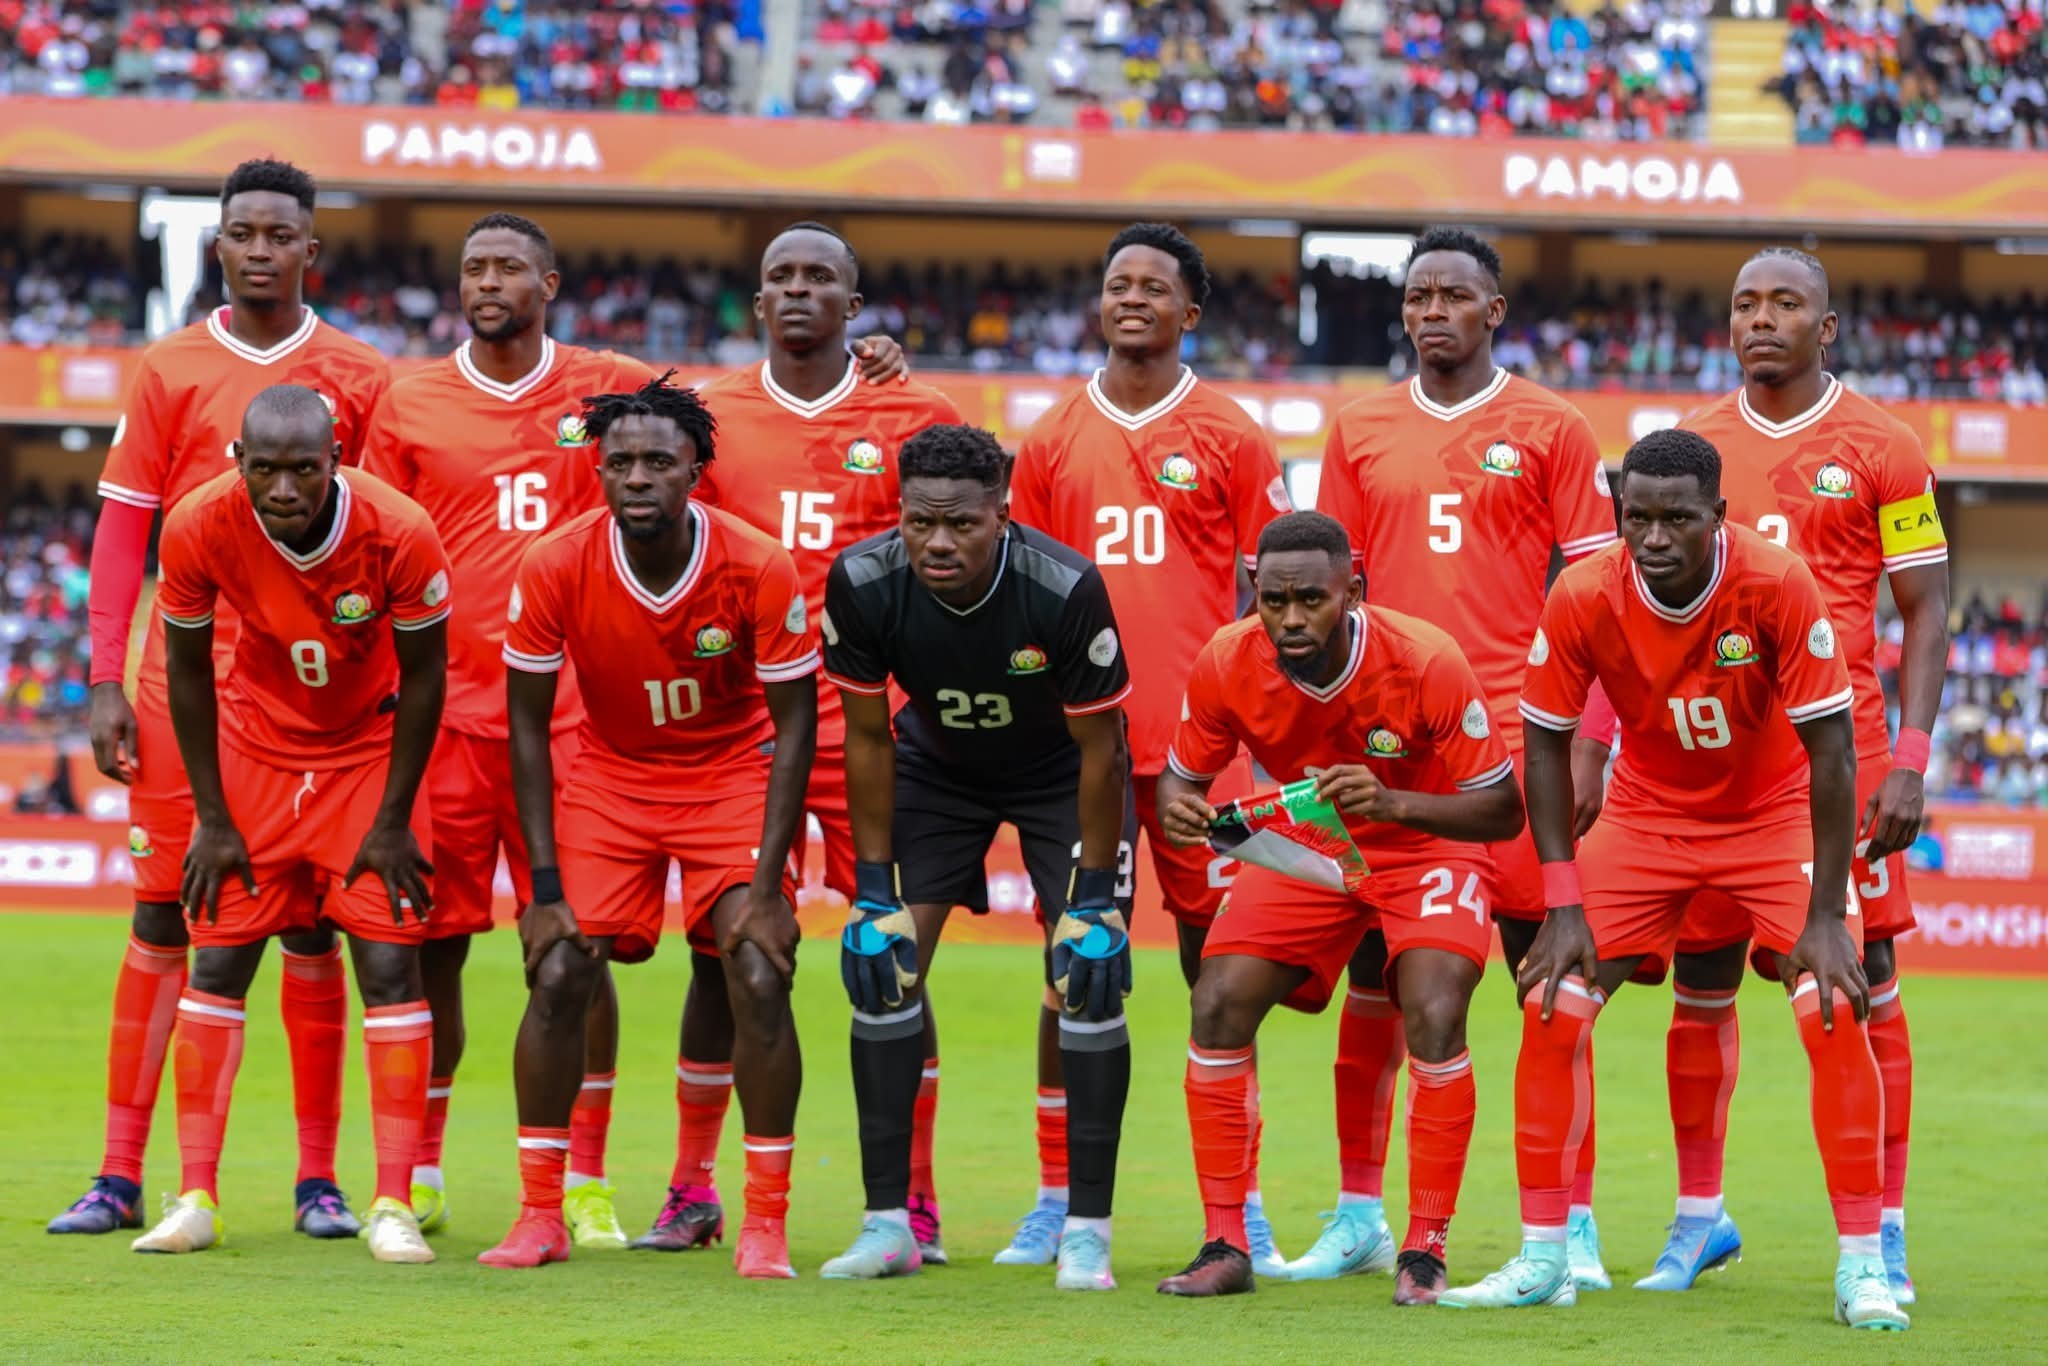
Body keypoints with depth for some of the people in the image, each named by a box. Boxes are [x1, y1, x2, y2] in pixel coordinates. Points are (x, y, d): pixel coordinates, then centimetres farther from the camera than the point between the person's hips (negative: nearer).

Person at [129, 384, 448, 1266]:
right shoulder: (199, 530, -24)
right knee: (218, 957, -2)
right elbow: (187, 672, -8)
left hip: (369, 750, -1)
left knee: (389, 962, -9)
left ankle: (393, 1204, -5)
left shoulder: (398, 535, -28)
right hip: (255, 745, 2)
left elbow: (423, 677, -12)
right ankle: (196, 1198, 4)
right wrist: (211, 818, -6)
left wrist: (393, 819, -9)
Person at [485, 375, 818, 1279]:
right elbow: (528, 722, -9)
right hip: (608, 772, 1)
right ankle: (539, 1217, 3)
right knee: (556, 974, -11)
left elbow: (795, 722, -12)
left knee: (760, 981, -14)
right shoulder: (555, 568, -20)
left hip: (734, 773, -1)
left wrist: (766, 883, -17)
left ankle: (766, 1225, -3)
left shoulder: (758, 570, -22)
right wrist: (545, 887, -14)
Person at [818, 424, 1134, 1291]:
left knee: (1088, 978, -14)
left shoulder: (1065, 589, -36)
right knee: (882, 968, -9)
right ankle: (888, 1222, -1)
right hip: (938, 764, 3)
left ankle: (1086, 1230, -5)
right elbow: (867, 739, -13)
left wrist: (1093, 896, -20)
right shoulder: (862, 584, -28)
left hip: (1061, 771, -2)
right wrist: (875, 889, -14)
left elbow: (1099, 748, -23)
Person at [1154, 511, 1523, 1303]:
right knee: (1217, 1007, -12)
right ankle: (1225, 1247, 0)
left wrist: (1393, 803, -43)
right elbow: (1182, 779, -6)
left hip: (1425, 845, -3)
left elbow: (1503, 811, -25)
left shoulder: (1425, 664, -31)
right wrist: (1178, 812, -32)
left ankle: (1425, 1252, -9)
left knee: (1434, 1020, -24)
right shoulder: (1226, 665, -22)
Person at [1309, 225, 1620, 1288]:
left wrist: (1586, 748, -7)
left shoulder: (1549, 430, 3)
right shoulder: (1360, 431, 12)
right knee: (1373, 980, 5)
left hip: (1514, 735, -3)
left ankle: (1572, 1227, 0)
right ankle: (1358, 1218, 14)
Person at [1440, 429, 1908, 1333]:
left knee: (1835, 1010, -19)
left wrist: (1825, 915, -24)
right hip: (1646, 812, 2)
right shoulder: (1583, 599, -21)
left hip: (1774, 812, -2)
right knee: (1552, 1006, -8)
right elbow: (1547, 743, -9)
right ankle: (1542, 1258, 5)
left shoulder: (1778, 586, -27)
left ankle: (1862, 1267, -9)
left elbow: (1829, 748, -22)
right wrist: (1564, 906, -14)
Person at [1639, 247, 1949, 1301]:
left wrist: (1909, 759, -9)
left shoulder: (1879, 448, 0)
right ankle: (1699, 1218, 16)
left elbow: (1926, 611, 1)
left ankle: (1881, 1235, 2)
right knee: (1701, 983, 5)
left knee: (1865, 982, -3)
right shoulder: (1691, 449, 10)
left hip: (1839, 744, -3)